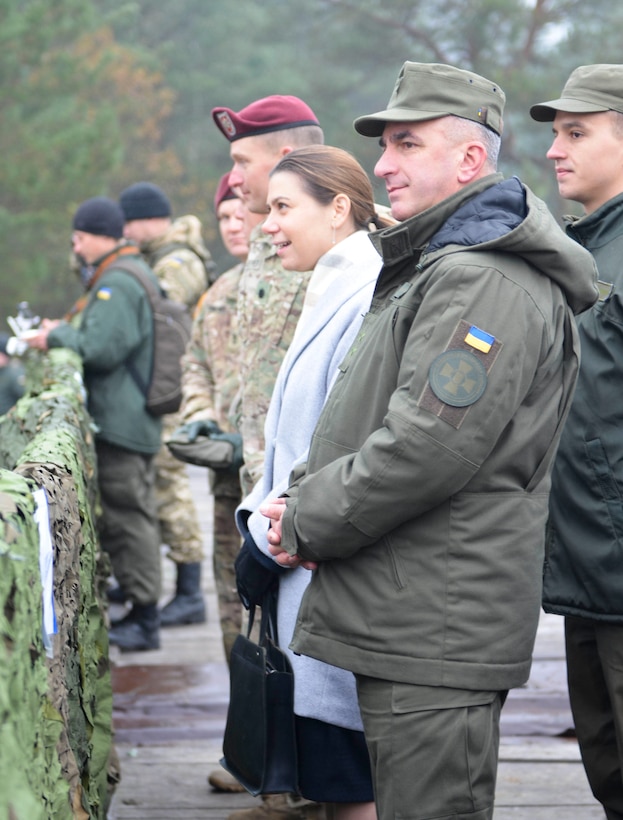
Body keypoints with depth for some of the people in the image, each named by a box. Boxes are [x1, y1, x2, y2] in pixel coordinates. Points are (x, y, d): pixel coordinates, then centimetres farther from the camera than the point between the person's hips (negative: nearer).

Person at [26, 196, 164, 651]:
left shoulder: (117, 285, -16)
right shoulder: (137, 274, 19)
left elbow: (102, 348, -24)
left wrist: (58, 336, -8)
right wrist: (66, 332, 12)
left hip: (120, 422, -11)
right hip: (137, 420, 11)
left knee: (127, 517, -7)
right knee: (134, 515, 14)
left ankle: (145, 620, -4)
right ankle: (142, 611, 21)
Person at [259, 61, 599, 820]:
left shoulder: (484, 280, -16)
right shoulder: (430, 266, 20)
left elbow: (430, 446, -24)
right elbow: (374, 421, 25)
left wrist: (307, 523, -12)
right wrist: (300, 498, 7)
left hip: (437, 635, -11)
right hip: (404, 620, 11)